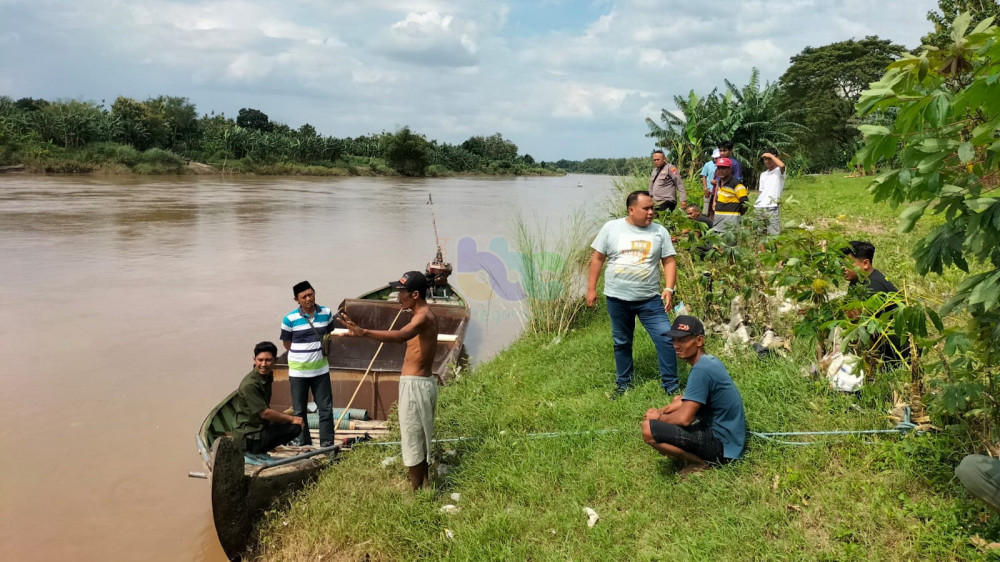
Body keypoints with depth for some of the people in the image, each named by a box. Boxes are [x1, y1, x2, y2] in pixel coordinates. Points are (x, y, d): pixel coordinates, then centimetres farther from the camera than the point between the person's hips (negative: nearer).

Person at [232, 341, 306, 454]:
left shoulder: (268, 376, 7)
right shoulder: (249, 385, -22)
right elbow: (264, 413, -21)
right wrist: (292, 418, -15)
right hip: (248, 437, -10)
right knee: (295, 427, -19)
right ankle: (254, 452, -8)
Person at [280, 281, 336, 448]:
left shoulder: (326, 314, -2)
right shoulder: (290, 319, -11)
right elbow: (287, 343, 0)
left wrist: (322, 349, 2)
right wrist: (303, 354, -2)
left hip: (320, 370, 2)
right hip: (298, 371, -2)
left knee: (326, 408, 5)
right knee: (300, 410, 8)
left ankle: (327, 444, 16)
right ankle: (304, 445, 22)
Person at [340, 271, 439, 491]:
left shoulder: (423, 317, -21)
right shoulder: (425, 315, 12)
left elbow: (400, 336, -42)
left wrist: (363, 332, -53)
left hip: (415, 385, -11)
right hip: (421, 383, 11)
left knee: (412, 440, 0)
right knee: (420, 438, 19)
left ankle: (416, 492, 11)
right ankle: (424, 486, 31)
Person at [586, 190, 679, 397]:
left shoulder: (659, 231, 0)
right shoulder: (611, 228, -2)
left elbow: (669, 261, 1)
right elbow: (598, 258, 2)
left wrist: (669, 289, -11)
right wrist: (591, 288, 0)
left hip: (650, 299, 0)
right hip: (617, 298, 0)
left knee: (666, 338, -8)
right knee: (622, 342, 14)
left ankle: (670, 384, 7)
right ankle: (624, 383, 31)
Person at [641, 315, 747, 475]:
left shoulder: (701, 369, -23)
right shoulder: (709, 360, 8)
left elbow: (684, 418, -25)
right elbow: (688, 401, 19)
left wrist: (659, 417, -5)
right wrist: (660, 411, 5)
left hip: (722, 446, -10)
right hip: (730, 436, 10)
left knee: (649, 429, -21)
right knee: (678, 400, 29)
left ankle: (699, 462, -3)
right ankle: (700, 455, 15)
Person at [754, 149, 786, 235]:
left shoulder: (779, 171, 2)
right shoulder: (763, 174, 21)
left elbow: (782, 165, -23)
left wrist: (771, 155, -10)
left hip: (772, 208, -6)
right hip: (758, 208, 6)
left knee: (774, 235, -8)